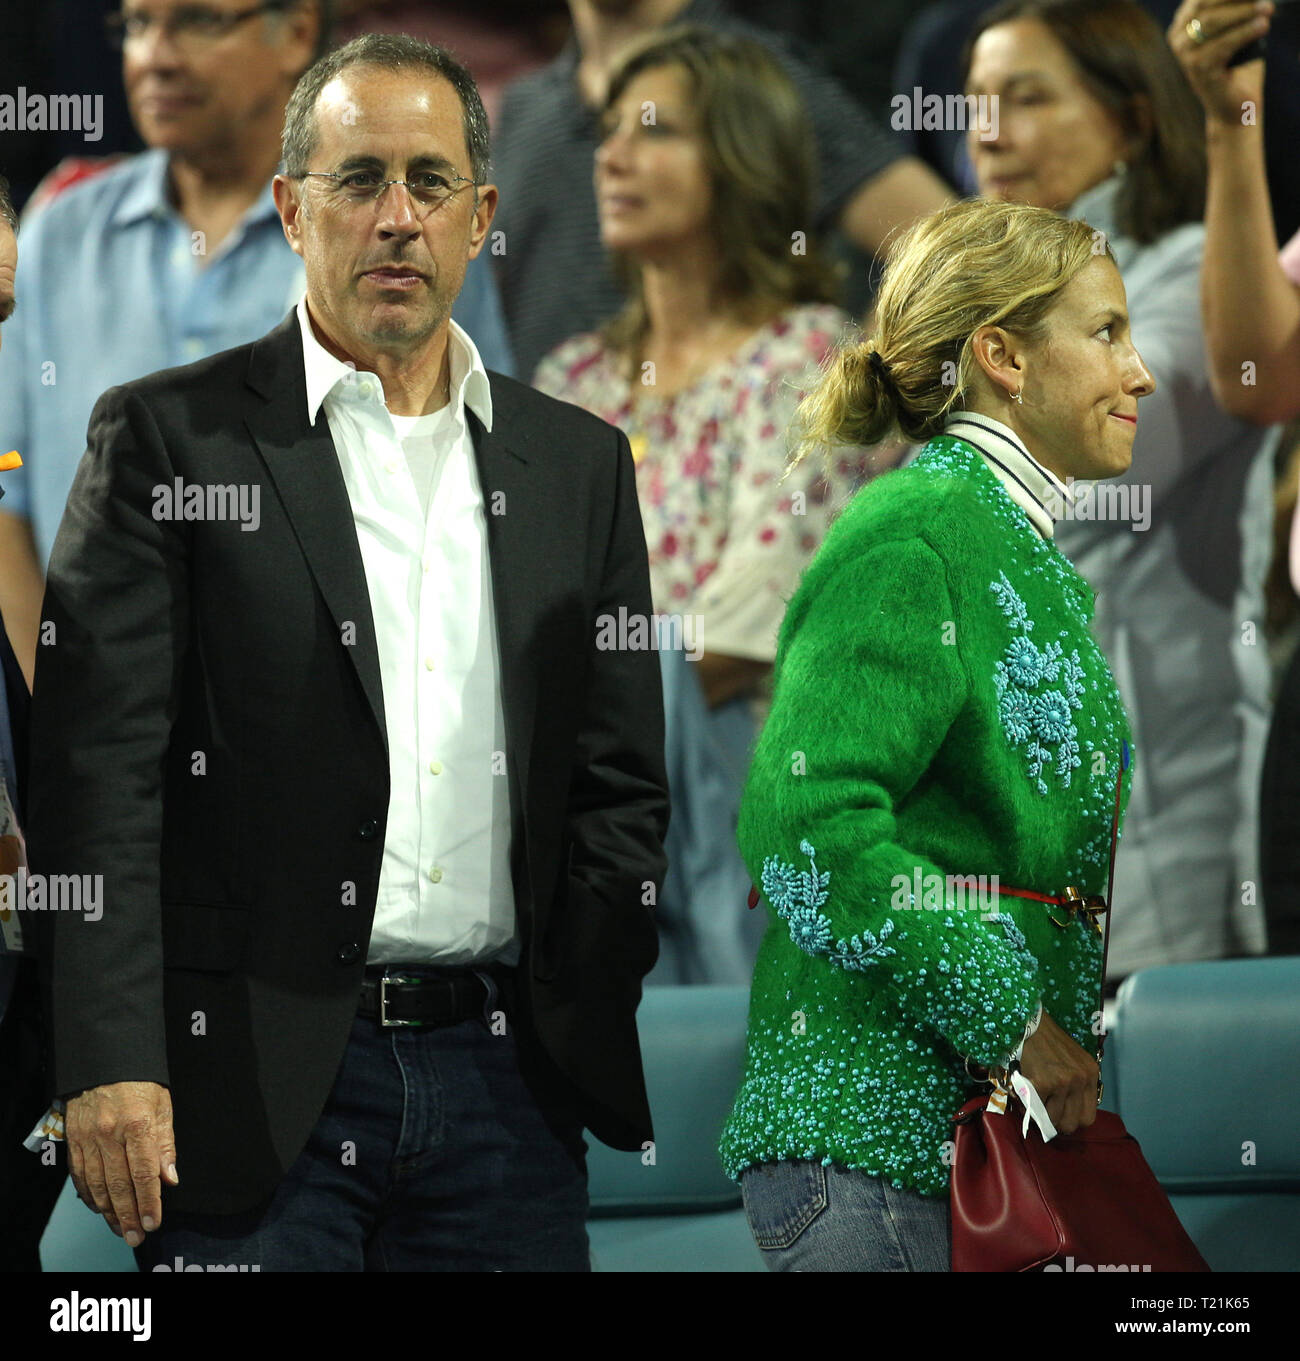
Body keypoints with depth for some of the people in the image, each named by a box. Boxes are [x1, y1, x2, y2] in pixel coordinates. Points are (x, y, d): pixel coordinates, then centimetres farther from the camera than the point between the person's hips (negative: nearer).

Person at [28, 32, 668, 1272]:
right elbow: (98, 779, -5)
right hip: (256, 1087, -3)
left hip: (505, 1077, 3)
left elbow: (619, 786, 15)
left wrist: (591, 1028, 3)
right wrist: (111, 1067, -14)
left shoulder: (578, 465, 14)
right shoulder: (167, 438, 1)